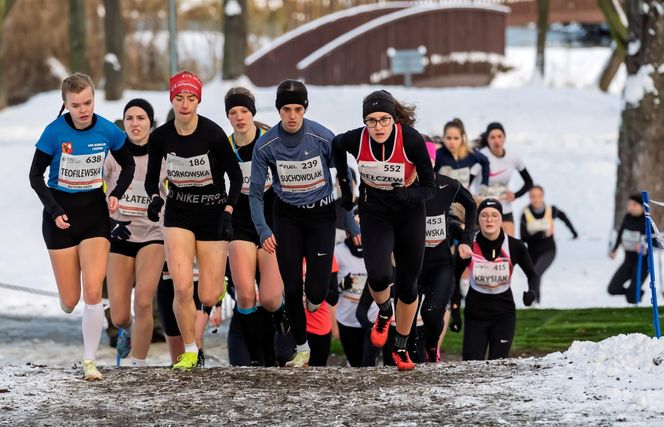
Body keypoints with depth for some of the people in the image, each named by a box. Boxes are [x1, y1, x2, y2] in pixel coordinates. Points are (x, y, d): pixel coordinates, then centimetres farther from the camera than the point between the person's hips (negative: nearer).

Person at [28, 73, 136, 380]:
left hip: (95, 213, 1)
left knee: (93, 291, -13)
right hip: (61, 214, -1)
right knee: (70, 300, 1)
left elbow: (128, 164, 10)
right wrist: (55, 211, -15)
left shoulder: (107, 131, -8)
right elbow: (36, 176, -5)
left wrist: (116, 194, -6)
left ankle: (89, 361, -4)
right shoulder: (55, 132, -14)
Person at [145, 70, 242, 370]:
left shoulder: (213, 134, -17)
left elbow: (235, 176, -6)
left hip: (213, 213, -1)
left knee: (208, 298, -3)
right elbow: (151, 177, 5)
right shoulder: (161, 137, -9)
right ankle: (190, 351, 2)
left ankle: (217, 281, 36)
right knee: (182, 287, -16)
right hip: (178, 213, 2)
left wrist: (227, 212, -15)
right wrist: (155, 198, -15)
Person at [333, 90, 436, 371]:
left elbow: (429, 187, -17)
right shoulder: (356, 140, -19)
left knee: (407, 285, 6)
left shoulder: (411, 140, -24)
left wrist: (406, 195, -36)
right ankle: (384, 313, 15)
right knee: (378, 276, -21)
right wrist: (344, 185, 10)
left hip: (409, 214, 0)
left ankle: (401, 348, 27)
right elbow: (336, 146, 8)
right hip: (374, 213, 0)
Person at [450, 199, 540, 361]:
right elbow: (454, 277, 3)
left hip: (504, 312, 0)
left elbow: (532, 275, 2)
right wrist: (455, 310, 0)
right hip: (475, 314, 0)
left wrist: (532, 292, -19)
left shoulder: (515, 247, -12)